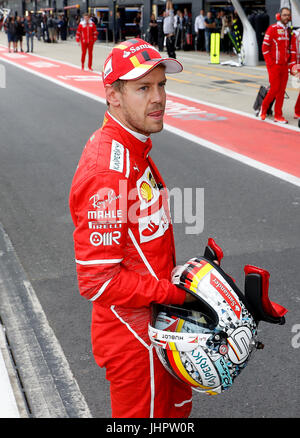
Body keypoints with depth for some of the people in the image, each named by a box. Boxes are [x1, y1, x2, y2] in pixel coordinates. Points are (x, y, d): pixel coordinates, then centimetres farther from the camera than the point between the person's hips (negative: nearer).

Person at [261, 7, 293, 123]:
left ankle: (278, 116, 10)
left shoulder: (288, 30, 13)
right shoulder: (272, 29, -7)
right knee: (274, 89, -7)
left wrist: (288, 60, 10)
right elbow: (265, 47, -9)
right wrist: (269, 62, -11)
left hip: (284, 66, 6)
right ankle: (264, 107, 17)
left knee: (282, 90, 4)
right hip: (274, 65, -6)